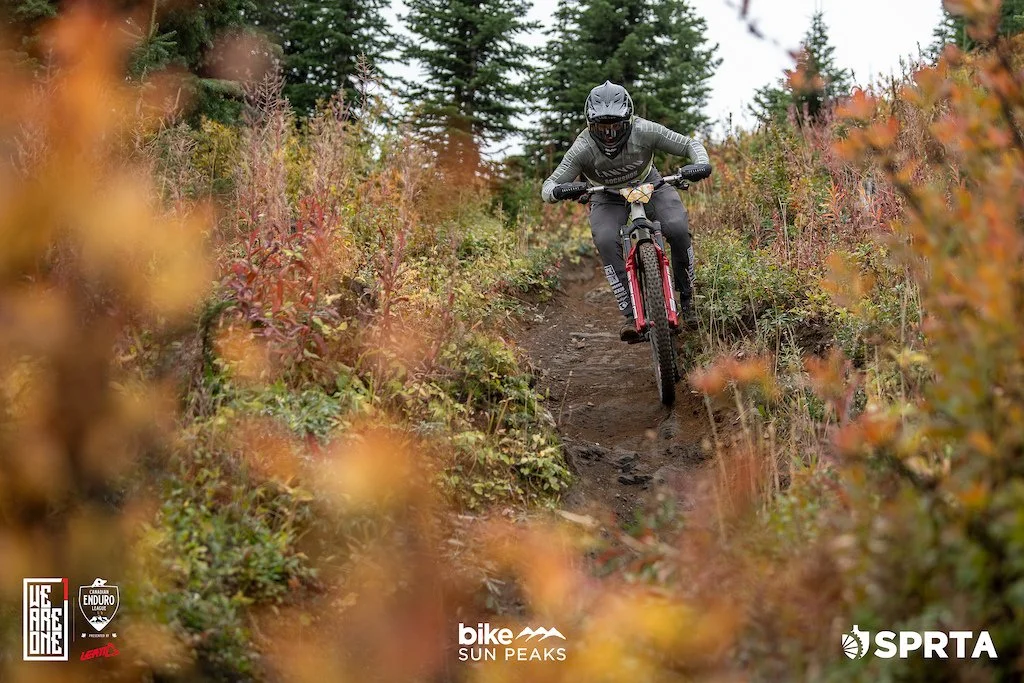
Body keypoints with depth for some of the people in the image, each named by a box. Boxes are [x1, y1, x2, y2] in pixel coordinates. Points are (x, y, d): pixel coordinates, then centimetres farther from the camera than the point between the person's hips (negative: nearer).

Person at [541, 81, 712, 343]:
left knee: (677, 229, -28)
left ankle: (687, 301, -6)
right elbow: (548, 187, -23)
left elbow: (690, 145, -14)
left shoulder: (645, 131, -26)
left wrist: (701, 165, -36)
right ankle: (632, 315, -27)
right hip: (608, 200, 0)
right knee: (606, 242, -31)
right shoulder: (583, 148, -26)